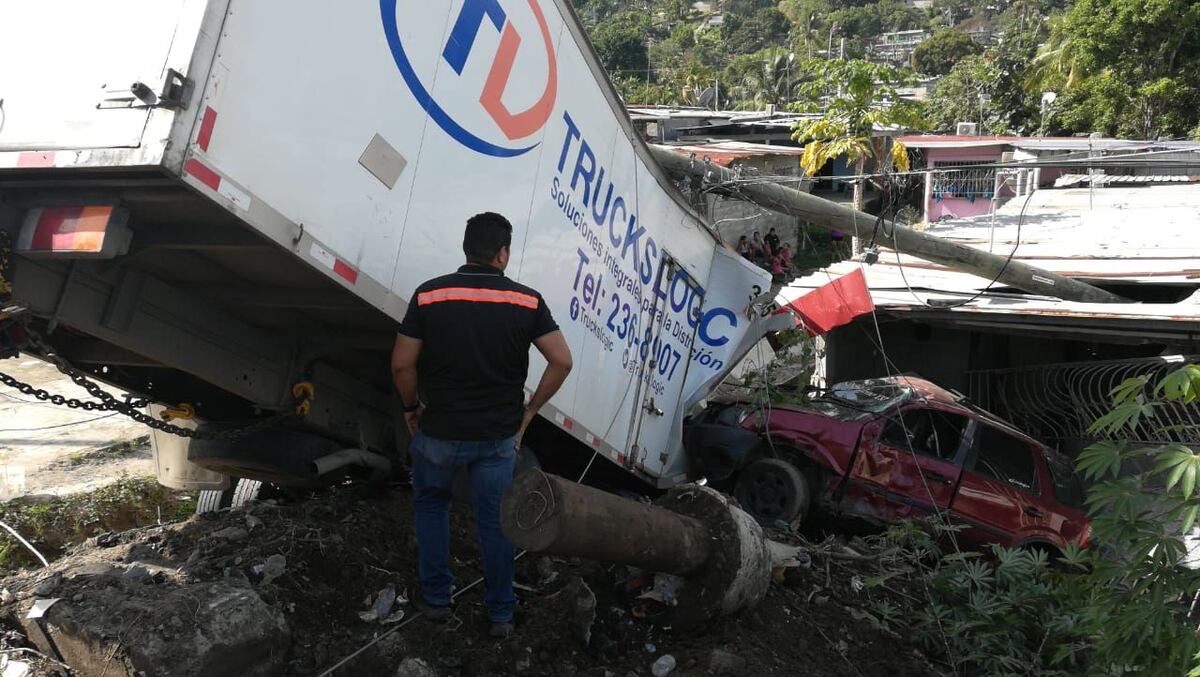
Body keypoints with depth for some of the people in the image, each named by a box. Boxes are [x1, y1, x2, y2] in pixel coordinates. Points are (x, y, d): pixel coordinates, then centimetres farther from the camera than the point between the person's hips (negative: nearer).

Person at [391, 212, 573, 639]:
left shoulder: (429, 295, -10)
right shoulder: (527, 301, -7)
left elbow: (402, 364, -9)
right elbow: (562, 361, -8)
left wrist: (412, 407, 9)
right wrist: (529, 411, 3)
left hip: (440, 431, -1)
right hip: (499, 436, 1)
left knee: (430, 505, 25)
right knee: (495, 520, 16)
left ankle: (436, 598, 30)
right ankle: (501, 615, 25)